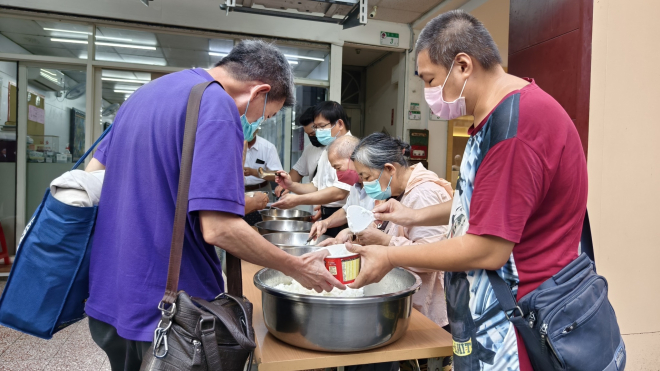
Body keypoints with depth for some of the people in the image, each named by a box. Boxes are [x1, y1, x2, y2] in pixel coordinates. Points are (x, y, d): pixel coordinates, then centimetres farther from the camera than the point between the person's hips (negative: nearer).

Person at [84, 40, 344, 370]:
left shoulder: (149, 91, 9)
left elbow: (91, 176, 15)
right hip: (166, 310, -8)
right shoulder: (218, 108, -19)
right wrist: (297, 269, -13)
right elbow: (220, 228, -25)